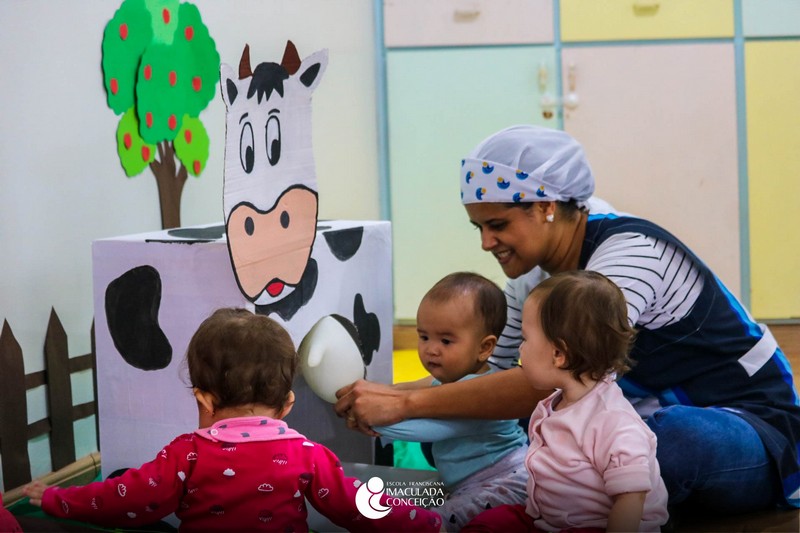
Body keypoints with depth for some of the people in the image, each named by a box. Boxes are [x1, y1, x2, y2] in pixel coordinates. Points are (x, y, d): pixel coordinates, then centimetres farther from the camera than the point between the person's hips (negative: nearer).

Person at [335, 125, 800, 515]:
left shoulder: (629, 252, -25)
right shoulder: (533, 275, 1)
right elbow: (487, 372, 3)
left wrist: (408, 403, -39)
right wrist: (382, 397, -15)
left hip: (751, 431, -7)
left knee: (673, 435, -41)